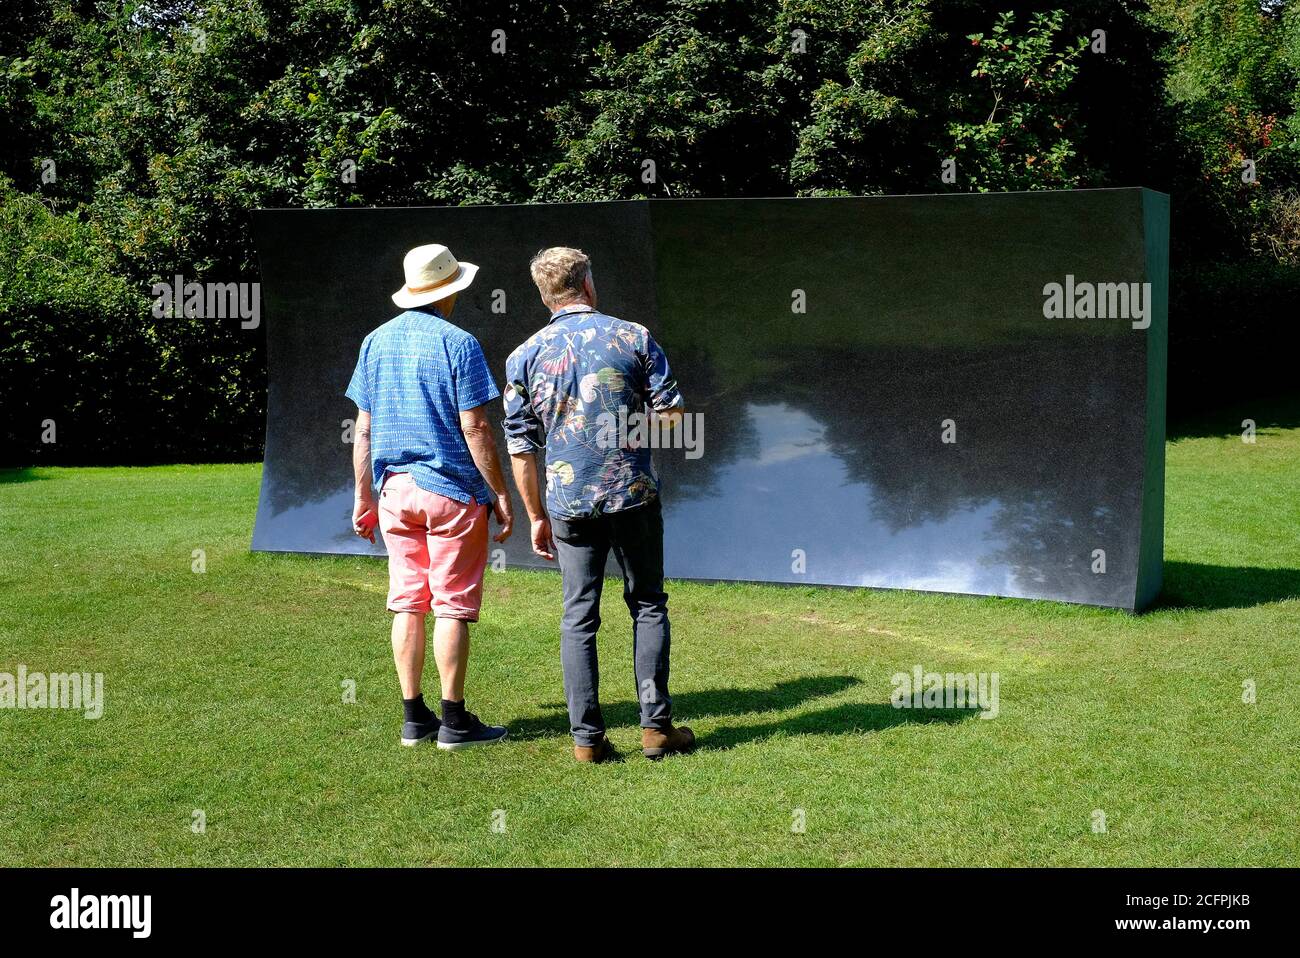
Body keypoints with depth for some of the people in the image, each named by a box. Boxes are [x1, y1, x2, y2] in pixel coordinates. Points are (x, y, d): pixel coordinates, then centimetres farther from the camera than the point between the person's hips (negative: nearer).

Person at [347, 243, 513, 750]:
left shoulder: (376, 342, 9)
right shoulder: (457, 343, -9)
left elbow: (363, 429, 10)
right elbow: (475, 428, -12)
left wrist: (363, 496, 16)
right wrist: (500, 493, -5)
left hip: (394, 488, 6)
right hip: (451, 489, -5)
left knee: (407, 604, 9)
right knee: (452, 606, -1)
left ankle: (414, 717, 13)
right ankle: (455, 720, 3)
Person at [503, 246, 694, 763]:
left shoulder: (524, 357, 2)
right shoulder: (634, 337, -2)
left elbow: (520, 448, 3)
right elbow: (672, 414, -2)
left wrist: (537, 517, 11)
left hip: (570, 502, 1)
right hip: (634, 493, -1)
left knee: (578, 617, 8)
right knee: (648, 605, 12)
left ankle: (586, 736, 6)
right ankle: (656, 725, 10)